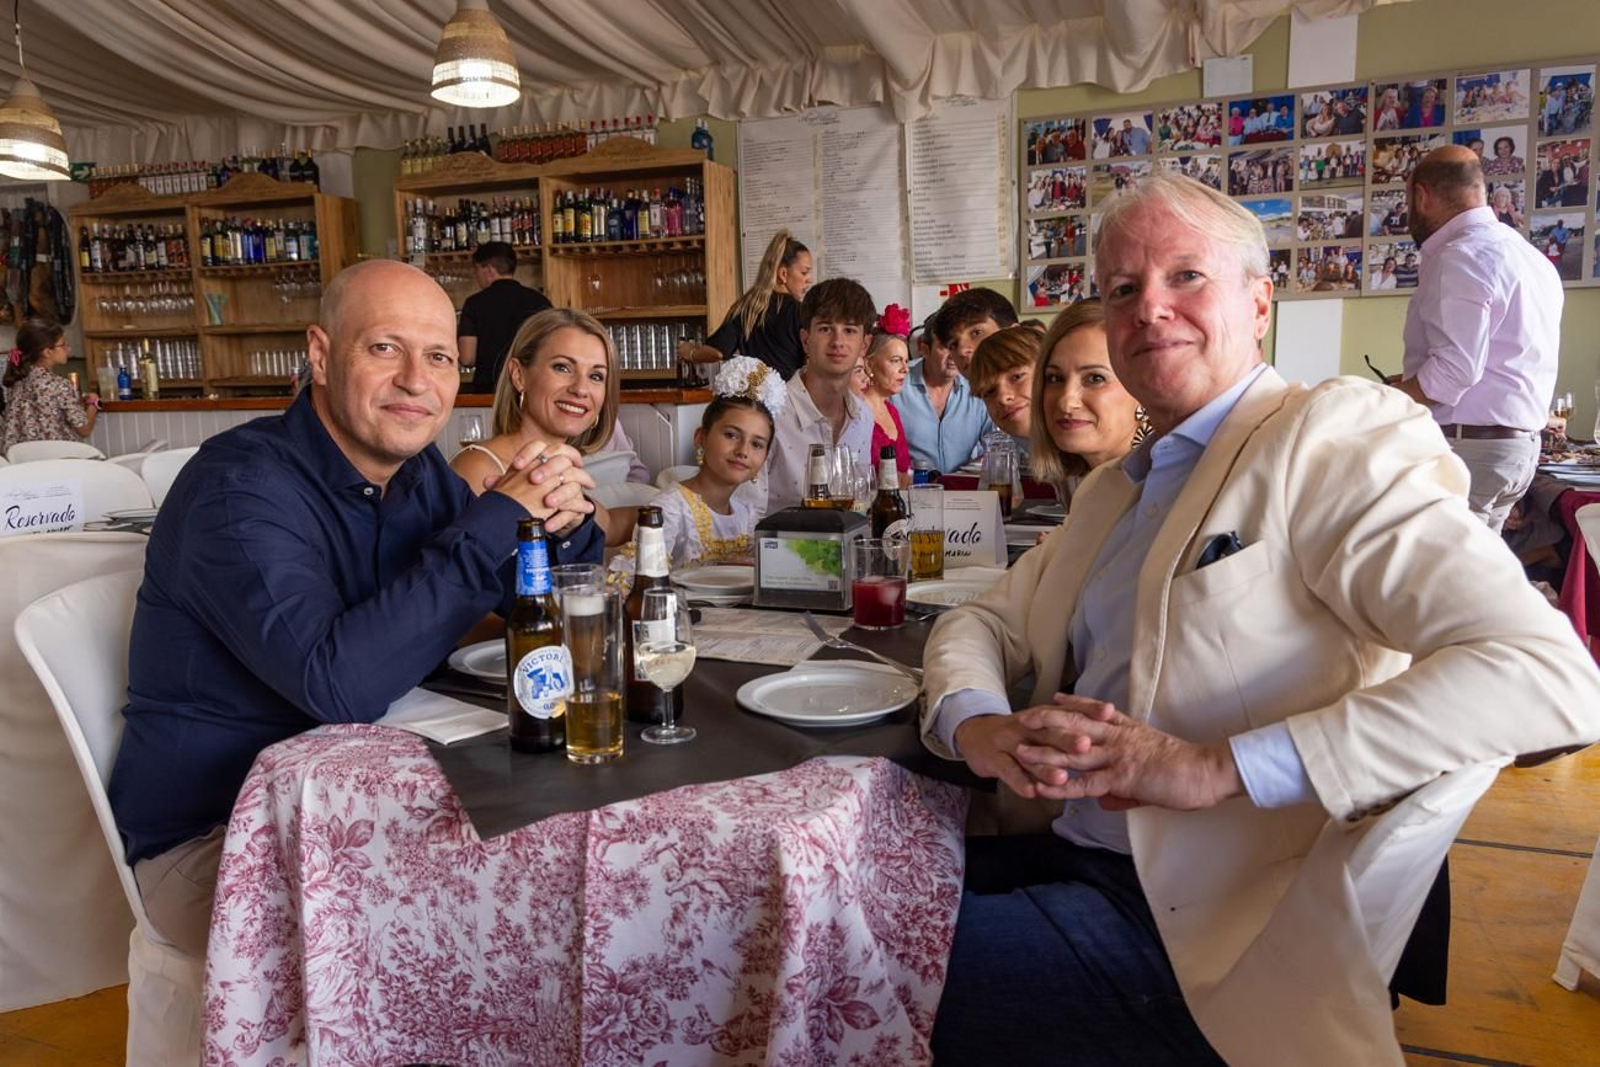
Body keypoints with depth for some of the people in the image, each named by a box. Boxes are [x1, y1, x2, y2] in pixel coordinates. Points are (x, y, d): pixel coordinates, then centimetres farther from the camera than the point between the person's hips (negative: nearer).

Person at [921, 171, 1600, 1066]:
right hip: (1068, 856, 7)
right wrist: (975, 725, -10)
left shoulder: (1333, 437, -10)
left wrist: (1218, 766, -27)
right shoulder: (1113, 489, 15)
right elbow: (980, 624, 14)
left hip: (1197, 925, -7)